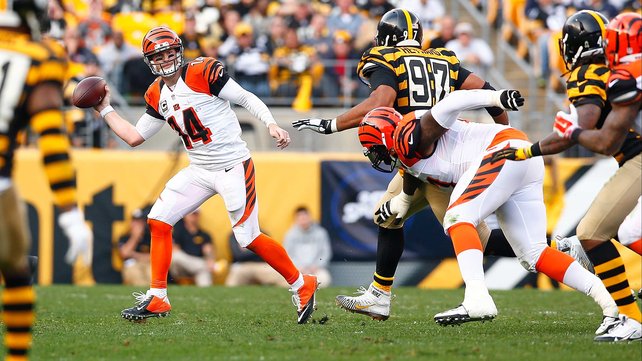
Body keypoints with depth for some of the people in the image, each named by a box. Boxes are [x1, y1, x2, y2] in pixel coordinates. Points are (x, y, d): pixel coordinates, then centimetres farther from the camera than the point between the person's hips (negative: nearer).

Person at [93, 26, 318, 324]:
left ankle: (301, 285, 11)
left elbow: (246, 98, -10)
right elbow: (134, 137, 17)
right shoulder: (157, 95, 9)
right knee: (158, 220, -1)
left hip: (233, 167, -7)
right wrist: (105, 110, 17)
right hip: (199, 170, 7)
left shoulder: (202, 73, -12)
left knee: (249, 238, -8)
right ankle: (157, 299, 6)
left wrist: (271, 125, -23)